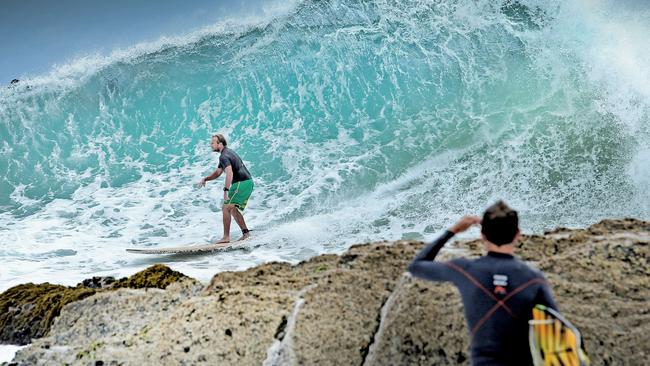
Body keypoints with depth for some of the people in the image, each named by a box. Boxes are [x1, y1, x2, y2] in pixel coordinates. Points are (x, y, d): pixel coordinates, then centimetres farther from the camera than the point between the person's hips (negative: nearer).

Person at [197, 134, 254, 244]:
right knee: (233, 209, 17)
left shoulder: (224, 156, -14)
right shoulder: (228, 152, 19)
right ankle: (246, 233, 14)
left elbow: (229, 173, -31)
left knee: (226, 208, -7)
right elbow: (217, 172, 25)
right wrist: (205, 179, 12)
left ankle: (226, 237, -10)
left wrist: (226, 190, -37)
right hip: (248, 183, 10)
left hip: (241, 184, -10)